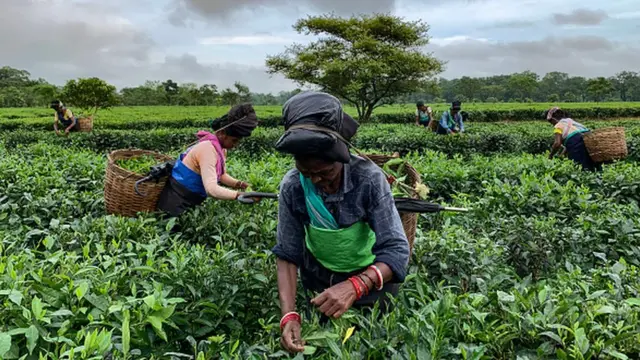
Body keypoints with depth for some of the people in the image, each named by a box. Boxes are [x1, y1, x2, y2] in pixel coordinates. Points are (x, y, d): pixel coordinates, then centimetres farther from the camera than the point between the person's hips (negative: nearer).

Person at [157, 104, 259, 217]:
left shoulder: (221, 147, 0)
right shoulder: (208, 149, -29)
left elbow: (221, 175, 9)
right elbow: (212, 189, -37)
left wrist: (238, 184, -10)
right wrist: (241, 195, -35)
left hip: (189, 200, 9)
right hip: (176, 202, -9)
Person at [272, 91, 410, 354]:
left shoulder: (369, 179, -30)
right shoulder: (292, 187, -23)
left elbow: (397, 250, -33)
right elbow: (288, 255, -18)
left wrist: (355, 286, -51)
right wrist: (289, 315, -32)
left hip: (371, 277, -1)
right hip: (319, 278, 2)